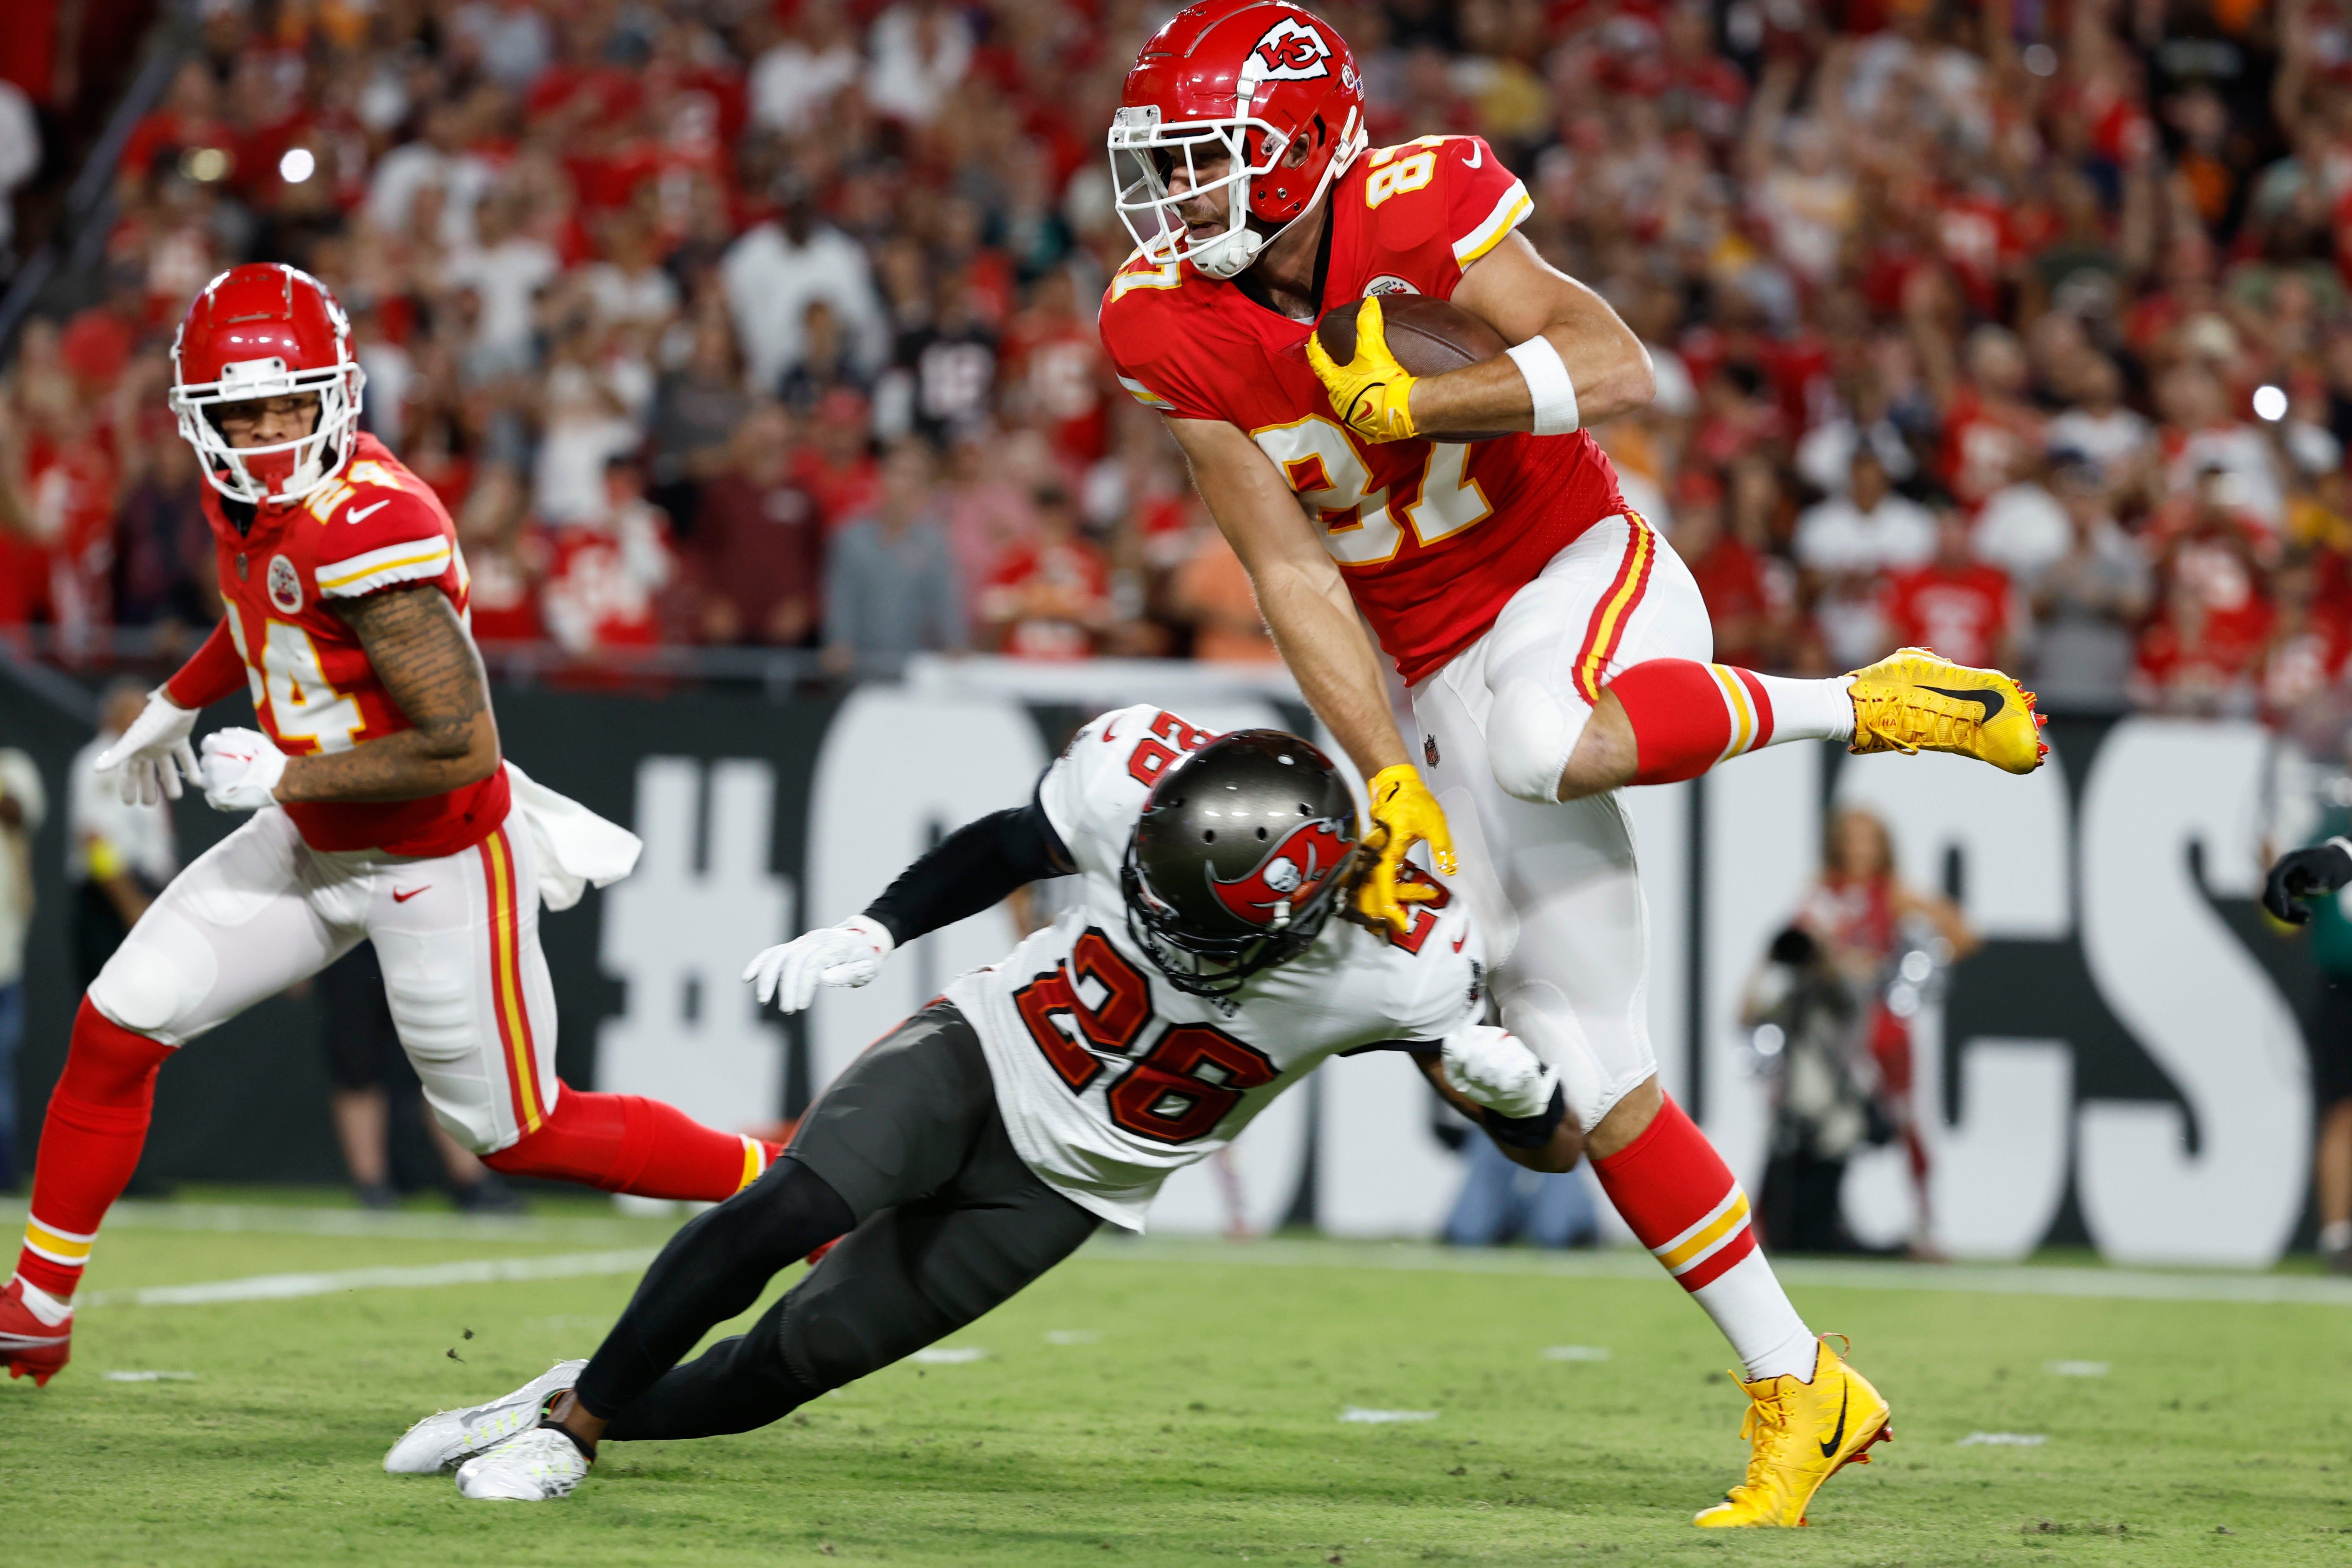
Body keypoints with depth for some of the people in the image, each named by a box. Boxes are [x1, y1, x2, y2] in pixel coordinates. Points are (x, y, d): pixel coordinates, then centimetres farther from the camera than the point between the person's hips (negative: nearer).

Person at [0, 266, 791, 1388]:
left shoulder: (373, 530, -31)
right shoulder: (252, 497, -4)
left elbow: (462, 747, -31)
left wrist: (286, 777, -23)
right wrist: (178, 704, 28)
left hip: (435, 865, -8)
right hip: (313, 844, 8)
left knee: (522, 1136, 4)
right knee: (118, 1028, 5)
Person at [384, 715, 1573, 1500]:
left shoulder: (1394, 968, -27)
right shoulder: (1139, 784, -24)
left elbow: (1555, 1150, -18)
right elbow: (1008, 848, 0)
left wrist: (1510, 1083, -39)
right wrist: (870, 932, -10)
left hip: (1060, 1190, 0)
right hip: (978, 1056, 0)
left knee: (793, 1362, -1)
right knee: (789, 1213, -27)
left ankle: (578, 1418, 24)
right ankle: (576, 1411, -7)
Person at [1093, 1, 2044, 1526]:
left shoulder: (1412, 211, -18)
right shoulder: (1168, 328, -6)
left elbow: (1620, 371, -26)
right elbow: (1294, 576, -8)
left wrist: (1419, 402, -34)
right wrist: (1391, 783, -15)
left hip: (1581, 585, -5)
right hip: (1448, 680, 5)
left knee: (1545, 745, -41)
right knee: (1589, 1073, -1)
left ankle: (1871, 703, -17)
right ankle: (1802, 1391, 11)